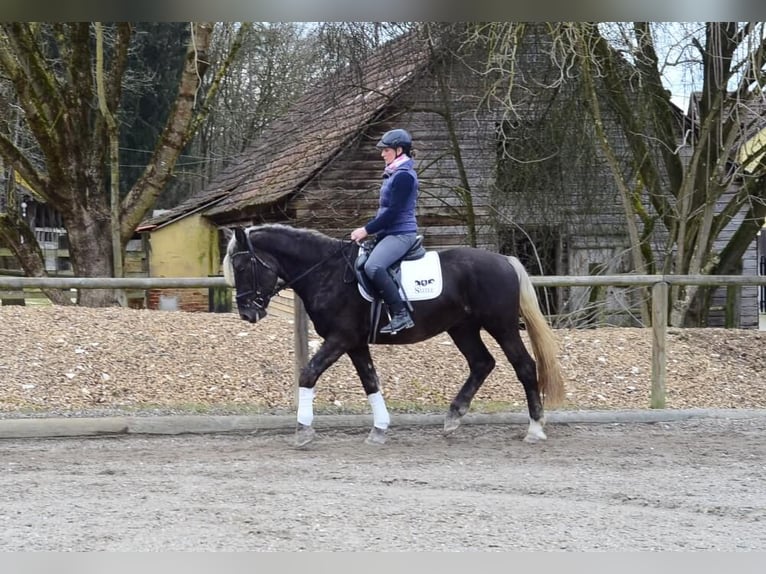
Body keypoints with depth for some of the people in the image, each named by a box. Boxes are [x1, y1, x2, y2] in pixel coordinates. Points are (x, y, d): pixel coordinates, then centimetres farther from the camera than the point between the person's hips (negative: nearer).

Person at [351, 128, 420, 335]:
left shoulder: (404, 176, -14)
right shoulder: (394, 174, 17)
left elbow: (393, 211, -19)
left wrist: (367, 230, -15)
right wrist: (367, 229, 11)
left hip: (401, 233, -11)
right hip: (389, 232, 11)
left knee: (373, 266, -32)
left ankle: (401, 315, -29)